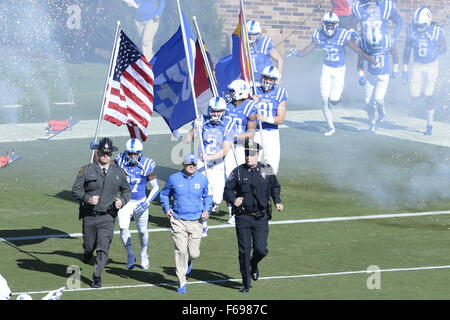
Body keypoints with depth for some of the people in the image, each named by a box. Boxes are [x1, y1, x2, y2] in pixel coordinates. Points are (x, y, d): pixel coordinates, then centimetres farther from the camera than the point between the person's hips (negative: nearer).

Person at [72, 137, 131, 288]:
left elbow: (127, 190, 18)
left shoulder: (119, 172, 6)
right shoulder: (87, 170, -1)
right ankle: (87, 255, 44)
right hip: (89, 216, 0)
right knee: (89, 246, 8)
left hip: (108, 217, 0)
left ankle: (97, 275, 0)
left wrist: (122, 200, -4)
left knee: (103, 247, -11)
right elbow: (75, 189, 1)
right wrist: (87, 198, -17)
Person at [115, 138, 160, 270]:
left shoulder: (147, 166, -17)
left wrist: (147, 202, -20)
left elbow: (156, 187, -8)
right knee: (123, 227, -18)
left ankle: (144, 254, 40)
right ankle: (130, 254, 3)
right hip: (125, 203, 0)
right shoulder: (120, 162, -14)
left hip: (140, 202, 0)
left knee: (142, 231, 12)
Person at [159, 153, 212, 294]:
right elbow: (164, 194, 14)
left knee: (194, 253, 0)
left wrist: (206, 210, 3)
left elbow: (207, 196, 20)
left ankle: (188, 261, 39)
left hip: (196, 221, 2)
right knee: (181, 251, -10)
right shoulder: (174, 178, 0)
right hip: (178, 221, -2)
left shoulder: (202, 179, 5)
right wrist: (166, 209, -2)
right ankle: (181, 283, 0)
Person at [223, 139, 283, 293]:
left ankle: (254, 264, 31)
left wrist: (277, 202, 2)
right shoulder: (238, 172, -1)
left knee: (261, 250, -5)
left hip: (261, 218, 1)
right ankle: (246, 283, 13)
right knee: (244, 251, -1)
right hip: (243, 218, -1)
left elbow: (275, 187, 18)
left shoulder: (267, 170, 3)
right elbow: (227, 190, 2)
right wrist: (234, 200, -18)